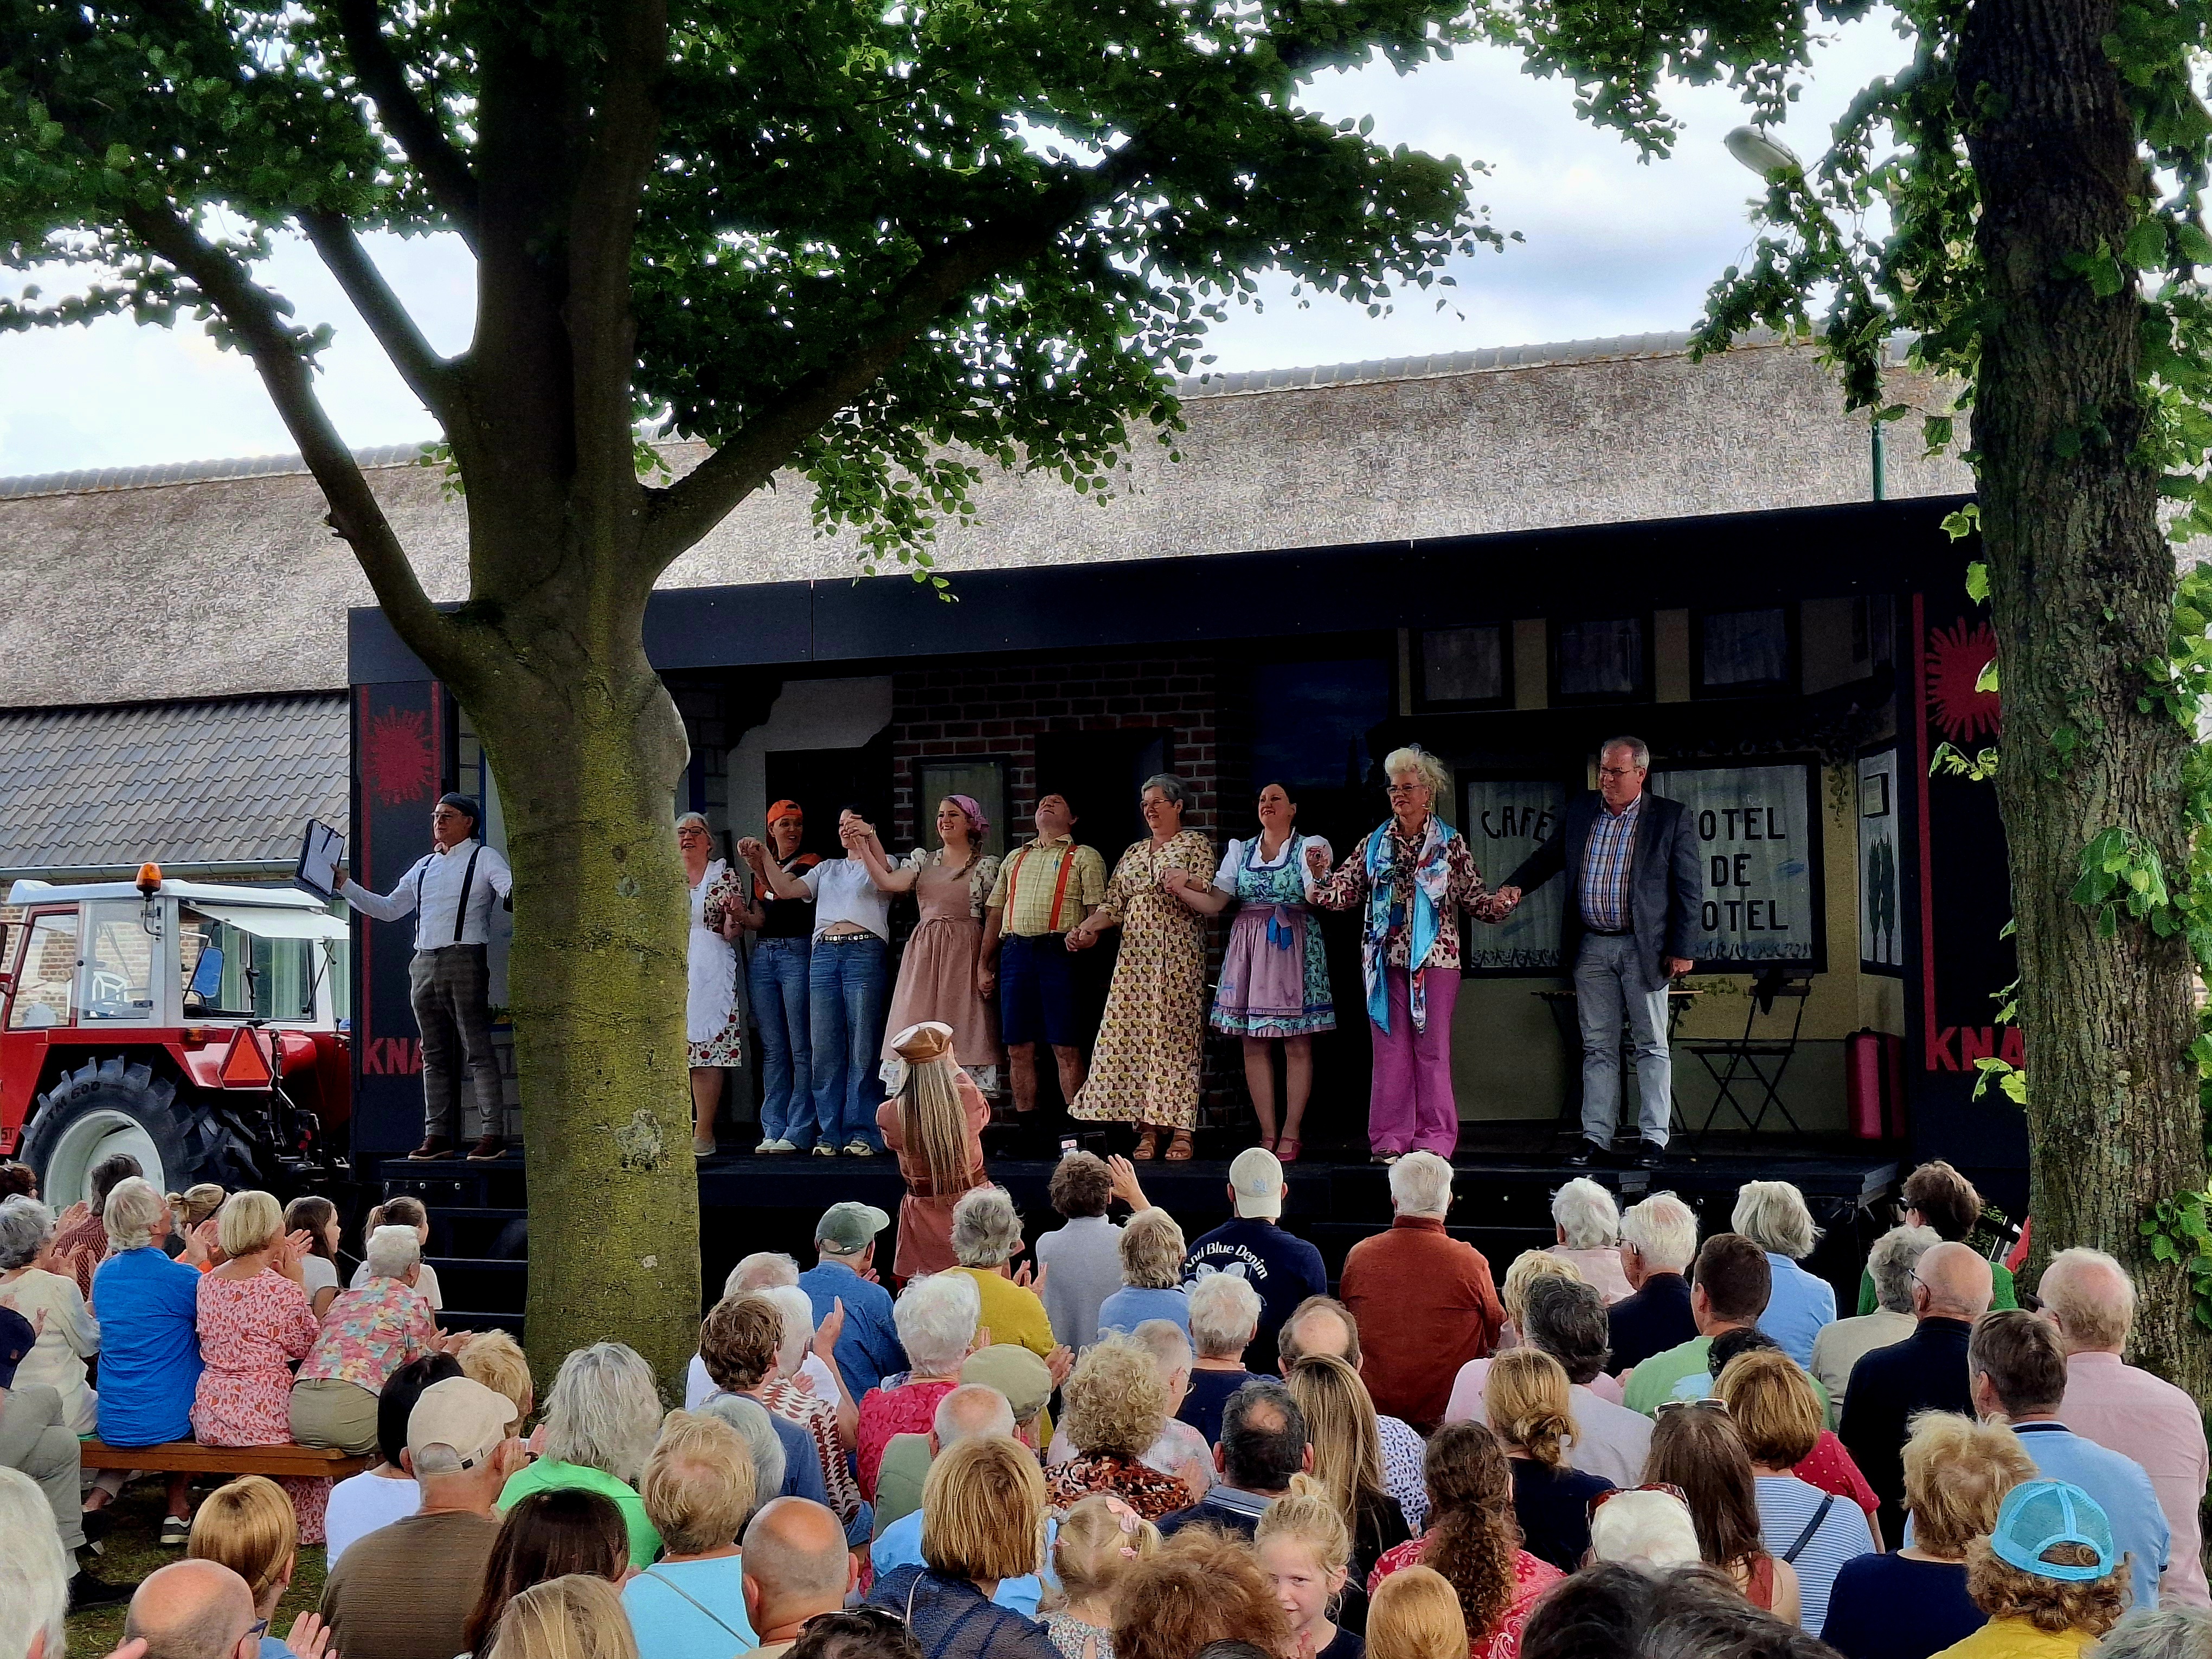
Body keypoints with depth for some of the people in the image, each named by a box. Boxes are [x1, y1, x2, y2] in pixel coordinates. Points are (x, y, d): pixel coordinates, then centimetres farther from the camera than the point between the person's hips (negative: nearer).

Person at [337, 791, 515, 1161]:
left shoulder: (483, 858, 4)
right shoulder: (423, 867, 23)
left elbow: (510, 890, -12)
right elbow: (389, 908, 27)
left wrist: (517, 890, -37)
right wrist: (346, 885, 20)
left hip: (464, 960, -7)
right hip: (423, 964, 7)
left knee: (477, 1050, -10)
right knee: (434, 1056, 7)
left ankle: (493, 1135, -12)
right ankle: (437, 1137, 10)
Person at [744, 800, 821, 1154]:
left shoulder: (809, 862, 2)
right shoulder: (763, 868, 20)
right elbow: (760, 919, 18)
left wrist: (758, 866, -31)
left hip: (798, 953, -6)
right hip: (762, 957, 6)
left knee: (801, 1048, -7)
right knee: (772, 1049, 6)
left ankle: (799, 1132, -6)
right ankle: (773, 1130, 8)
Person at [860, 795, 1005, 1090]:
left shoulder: (986, 866, 4)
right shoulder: (922, 860, 13)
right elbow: (888, 882, -4)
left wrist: (988, 966, -9)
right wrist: (863, 847, -12)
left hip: (965, 954, -3)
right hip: (924, 953, 3)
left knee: (963, 1030, -7)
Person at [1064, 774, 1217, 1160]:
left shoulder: (1196, 844, 4)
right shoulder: (1134, 852, 19)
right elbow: (1114, 905, 13)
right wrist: (1086, 928, -3)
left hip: (1179, 954, -5)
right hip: (1136, 954, 5)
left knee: (1175, 1035, -8)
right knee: (1132, 1035, -3)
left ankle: (1180, 1130, -6)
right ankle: (1147, 1128, -1)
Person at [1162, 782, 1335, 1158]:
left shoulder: (1310, 846, 2)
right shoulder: (1240, 851, 13)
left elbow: (1315, 897, -14)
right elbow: (1213, 902, 5)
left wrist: (1319, 877, -34)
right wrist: (1180, 889, -11)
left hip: (1294, 947, -4)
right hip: (1248, 949, 4)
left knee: (1297, 1044, -3)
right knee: (1254, 1045, 2)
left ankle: (1291, 1133, 1)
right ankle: (1267, 1134, 6)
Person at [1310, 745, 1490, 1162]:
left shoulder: (1449, 844, 3)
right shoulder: (1374, 843, 9)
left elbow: (1475, 897, 1)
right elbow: (1345, 894, 7)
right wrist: (1321, 875, -12)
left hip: (1434, 957, -2)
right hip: (1385, 959, 2)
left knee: (1432, 1049, 0)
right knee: (1390, 1048, 3)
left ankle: (1434, 1139, 5)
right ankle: (1390, 1139, 8)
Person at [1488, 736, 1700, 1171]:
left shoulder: (1672, 818, -4)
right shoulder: (1580, 810, 7)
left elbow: (1690, 889, -4)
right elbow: (1548, 857, 17)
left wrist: (1681, 950, -8)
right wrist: (1515, 886, -3)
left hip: (1644, 947, -4)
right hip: (1591, 947, 4)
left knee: (1651, 1045, 2)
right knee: (1597, 1047, 7)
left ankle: (1655, 1139, 7)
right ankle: (1596, 1136, 11)